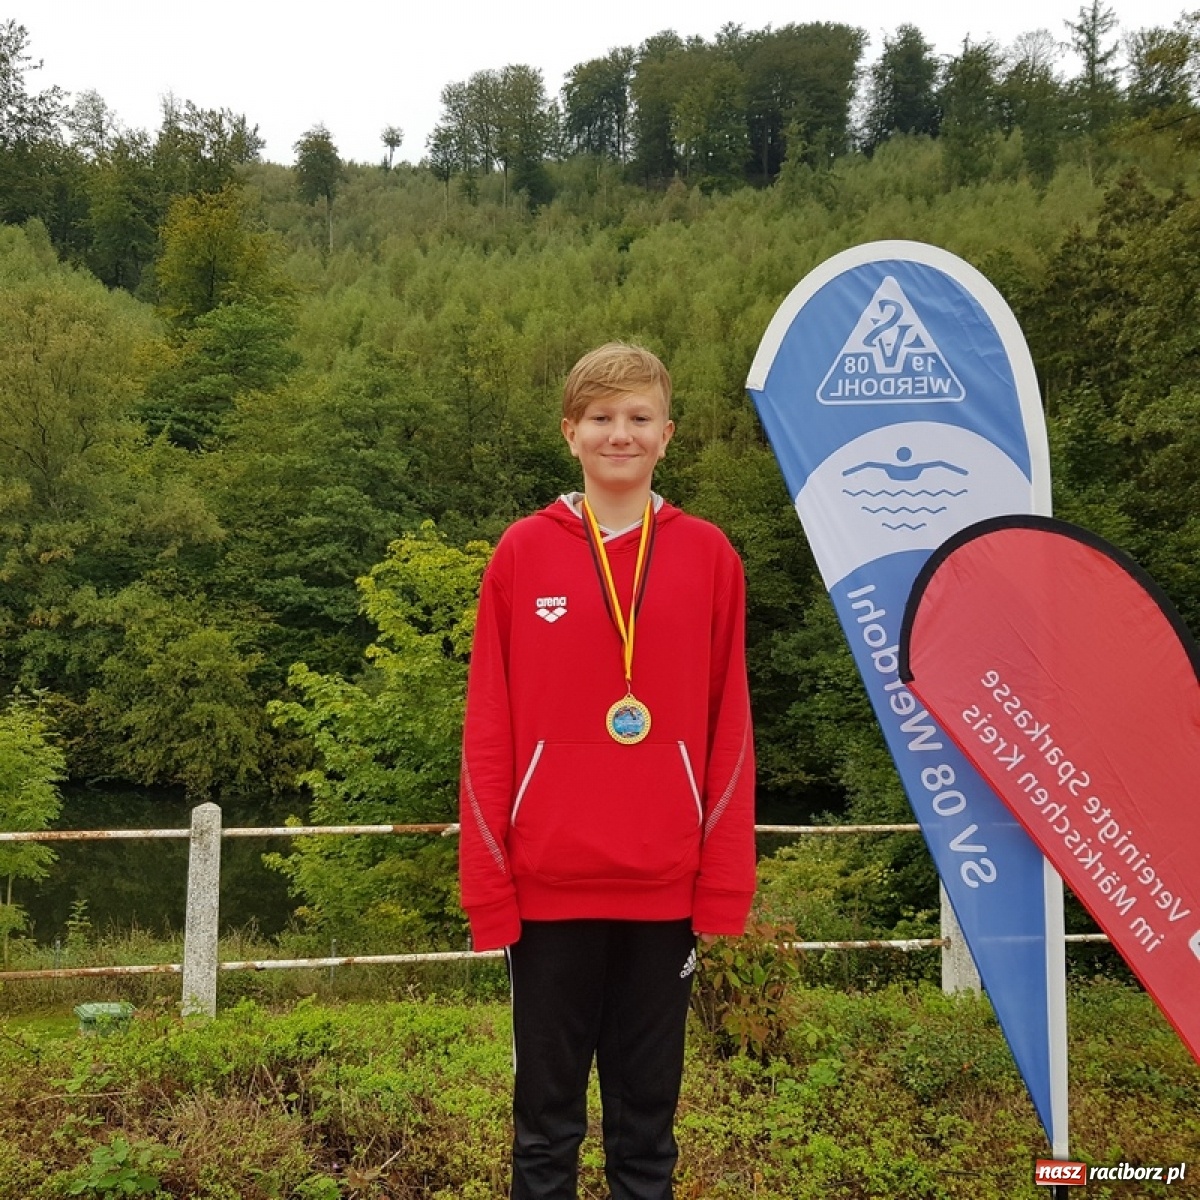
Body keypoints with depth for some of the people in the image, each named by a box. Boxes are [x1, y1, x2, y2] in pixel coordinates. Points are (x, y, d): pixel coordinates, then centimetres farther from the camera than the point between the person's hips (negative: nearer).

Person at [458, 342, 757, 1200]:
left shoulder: (709, 557, 2)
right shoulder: (522, 554, 0)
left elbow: (729, 729, 4)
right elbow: (488, 729, 1)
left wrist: (726, 885, -1)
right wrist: (488, 883, -3)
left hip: (666, 888, 1)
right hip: (548, 885, 0)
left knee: (649, 1114, 13)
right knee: (547, 1115, 11)